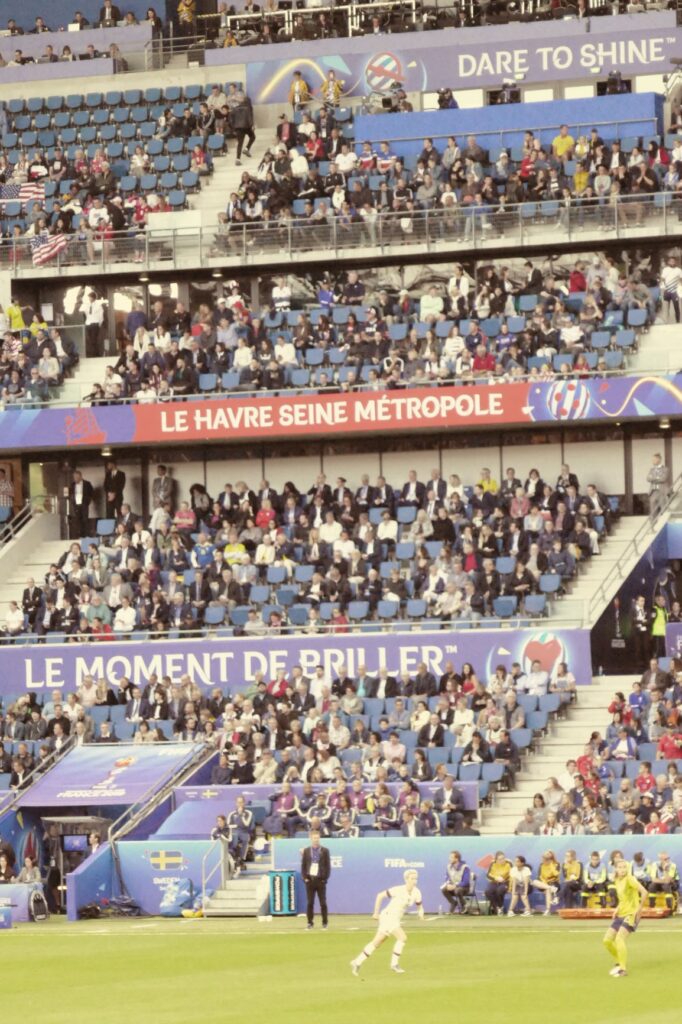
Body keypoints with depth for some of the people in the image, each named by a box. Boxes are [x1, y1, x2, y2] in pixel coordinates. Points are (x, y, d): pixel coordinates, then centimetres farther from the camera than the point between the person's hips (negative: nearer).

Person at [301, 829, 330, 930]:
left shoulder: (324, 851, 3)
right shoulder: (306, 851, 7)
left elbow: (328, 865, 2)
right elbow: (303, 865, 8)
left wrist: (325, 878, -7)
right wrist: (305, 877, -3)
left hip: (320, 880, -1)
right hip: (309, 880, 1)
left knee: (323, 903, 1)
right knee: (309, 903, 1)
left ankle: (324, 922, 7)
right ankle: (310, 922, 6)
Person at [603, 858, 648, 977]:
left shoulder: (630, 879, -14)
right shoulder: (618, 881, 11)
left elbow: (644, 892, -24)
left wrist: (639, 909, -21)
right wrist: (617, 909, 12)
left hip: (631, 914, -9)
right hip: (620, 914, 9)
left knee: (619, 938, -23)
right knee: (607, 940, 5)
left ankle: (623, 969, -14)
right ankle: (619, 963, 25)